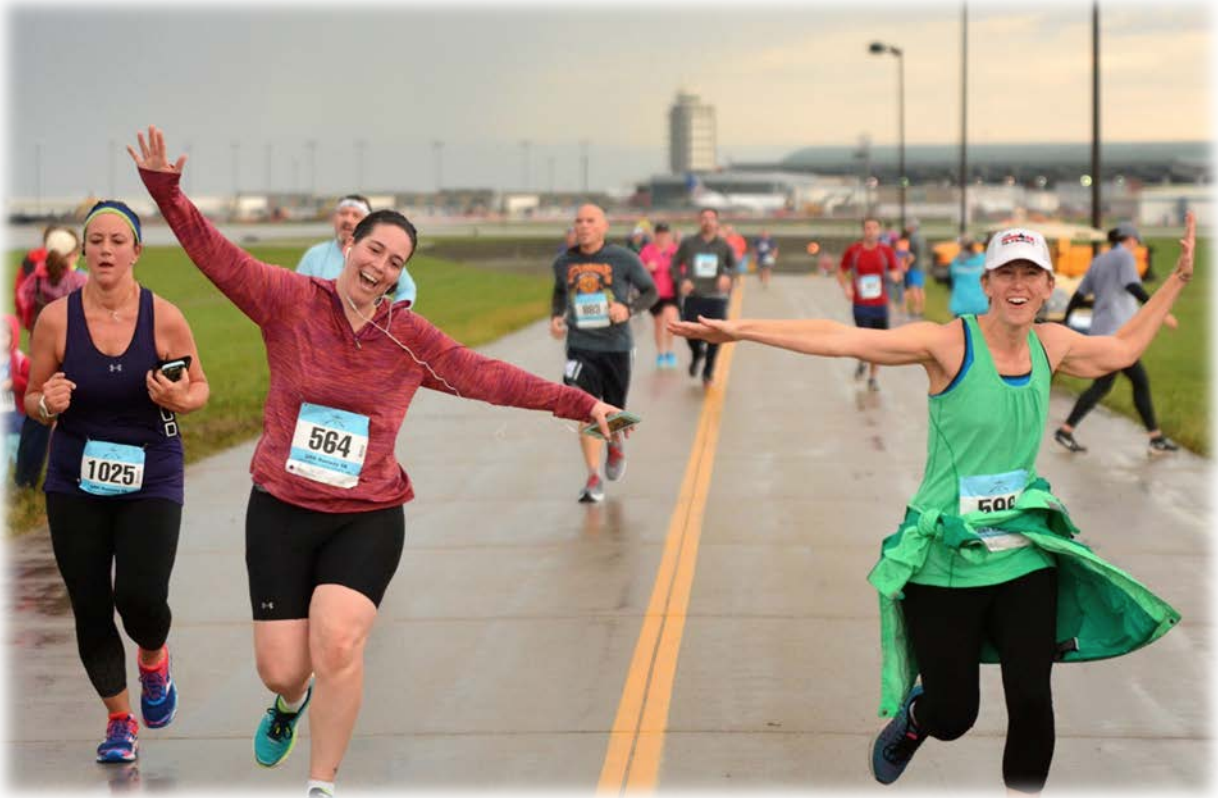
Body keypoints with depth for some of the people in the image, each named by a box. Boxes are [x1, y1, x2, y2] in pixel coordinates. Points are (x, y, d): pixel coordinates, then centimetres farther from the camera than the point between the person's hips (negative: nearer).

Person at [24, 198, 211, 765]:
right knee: (89, 606, 3)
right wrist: (48, 404, -19)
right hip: (76, 480, 1)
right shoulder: (56, 319, -7)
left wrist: (180, 399, -17)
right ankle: (120, 719, 23)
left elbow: (200, 387, 5)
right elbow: (32, 400, 4)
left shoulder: (164, 319, -9)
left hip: (151, 479, -1)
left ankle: (154, 660, 25)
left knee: (140, 597, -13)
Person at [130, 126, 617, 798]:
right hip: (281, 512, 0)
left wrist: (579, 405, 10)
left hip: (368, 520, 0)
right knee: (281, 669, 0)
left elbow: (487, 377, 9)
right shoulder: (292, 301, -3)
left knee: (337, 642, -21)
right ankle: (289, 702, 42)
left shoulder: (408, 337, 2)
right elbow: (218, 257, -10)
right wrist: (166, 190, -24)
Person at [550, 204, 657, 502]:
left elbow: (650, 291, 1)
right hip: (580, 345, 1)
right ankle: (593, 478, -8)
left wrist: (629, 308, -17)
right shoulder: (564, 262, 2)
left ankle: (615, 445, 47)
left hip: (616, 345, -1)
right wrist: (556, 316, 3)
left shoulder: (624, 259, -7)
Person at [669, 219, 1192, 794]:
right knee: (953, 714, 5)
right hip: (945, 560, -4)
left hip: (1024, 556, 4)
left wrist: (1178, 280, 24)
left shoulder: (1051, 344, 5)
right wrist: (740, 329, -25)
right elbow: (842, 339, -19)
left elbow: (1119, 351, 26)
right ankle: (910, 720, 43)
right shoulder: (950, 343, -12)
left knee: (1032, 702, -7)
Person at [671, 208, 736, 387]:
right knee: (691, 333, -6)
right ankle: (696, 355, 32)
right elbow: (674, 264, 10)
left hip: (716, 298, 0)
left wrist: (727, 275, -11)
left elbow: (733, 265, 11)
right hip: (693, 297, 0)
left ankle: (708, 373, 19)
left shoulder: (723, 245, 4)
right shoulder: (688, 244, 3)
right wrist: (681, 280, -7)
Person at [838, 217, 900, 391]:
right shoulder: (853, 250, -1)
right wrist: (846, 287, -7)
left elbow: (896, 273, 7)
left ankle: (873, 378, 23)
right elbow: (841, 272, 10)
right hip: (860, 304, -2)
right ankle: (862, 362, 21)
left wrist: (894, 275, -18)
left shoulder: (886, 251, 1)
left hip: (880, 304, 2)